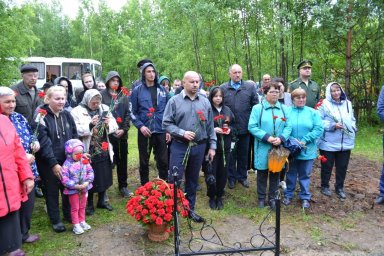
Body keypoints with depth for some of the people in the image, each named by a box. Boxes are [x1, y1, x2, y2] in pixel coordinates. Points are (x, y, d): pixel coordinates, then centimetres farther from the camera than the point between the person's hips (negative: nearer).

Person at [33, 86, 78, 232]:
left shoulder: (67, 115, 5)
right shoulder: (41, 117, -14)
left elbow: (75, 136, 10)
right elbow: (44, 142, -18)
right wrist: (53, 163, -20)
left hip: (68, 161, 5)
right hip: (48, 164, -5)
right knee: (52, 191, 10)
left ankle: (68, 214, 37)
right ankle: (55, 220, 26)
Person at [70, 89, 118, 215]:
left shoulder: (104, 109, 5)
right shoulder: (77, 111, -8)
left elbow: (114, 127, 4)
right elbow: (75, 131, -18)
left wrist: (109, 124, -17)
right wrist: (90, 125, -28)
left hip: (104, 151, 5)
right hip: (88, 152, -4)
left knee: (104, 177, 15)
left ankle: (101, 201, 35)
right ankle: (89, 204, 26)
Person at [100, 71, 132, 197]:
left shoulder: (123, 96, 10)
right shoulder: (102, 95, -1)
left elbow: (128, 114, 7)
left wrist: (124, 129, -5)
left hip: (122, 134, 4)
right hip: (107, 133, -3)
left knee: (122, 161, 11)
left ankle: (123, 186, 24)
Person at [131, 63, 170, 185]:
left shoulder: (162, 90, 6)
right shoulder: (137, 90, -1)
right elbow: (133, 112, 0)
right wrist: (140, 126, -14)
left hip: (161, 131, 2)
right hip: (144, 131, -1)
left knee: (163, 161, 5)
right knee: (144, 161, 10)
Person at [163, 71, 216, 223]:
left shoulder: (205, 102, 6)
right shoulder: (174, 101, -3)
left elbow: (210, 126, 9)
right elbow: (166, 123, -5)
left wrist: (212, 146, 7)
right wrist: (182, 133, -16)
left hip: (199, 147, 3)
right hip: (179, 147, -3)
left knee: (193, 180, 15)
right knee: (174, 180, -2)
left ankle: (190, 209, 29)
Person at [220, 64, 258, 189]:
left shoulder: (250, 87, 2)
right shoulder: (223, 88, -1)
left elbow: (256, 106, 3)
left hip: (245, 127, 1)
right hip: (229, 128, -1)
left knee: (243, 154, 14)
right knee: (231, 154, 11)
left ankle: (242, 176, 30)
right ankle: (231, 177, 26)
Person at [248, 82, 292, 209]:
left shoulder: (284, 109, 7)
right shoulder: (257, 108, -3)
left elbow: (288, 127, 1)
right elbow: (252, 127, -10)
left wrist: (281, 138, -16)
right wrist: (266, 137, -18)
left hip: (279, 147, 3)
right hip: (263, 147, -2)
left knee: (275, 172, 11)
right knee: (262, 173, 8)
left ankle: (272, 198, 27)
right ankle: (261, 198, 24)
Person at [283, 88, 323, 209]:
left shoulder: (313, 112, -1)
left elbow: (319, 129, -9)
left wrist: (305, 140, -17)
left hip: (307, 150, 0)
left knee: (305, 175, 12)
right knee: (291, 174, 14)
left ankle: (305, 197, 26)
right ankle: (288, 195, 30)